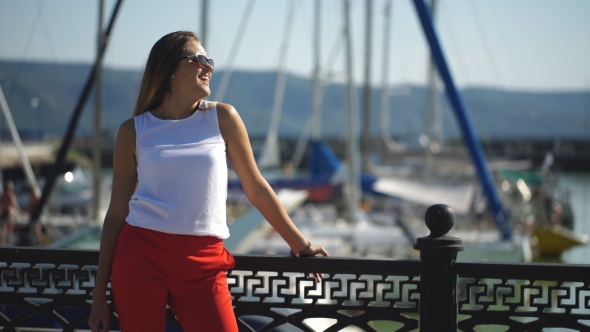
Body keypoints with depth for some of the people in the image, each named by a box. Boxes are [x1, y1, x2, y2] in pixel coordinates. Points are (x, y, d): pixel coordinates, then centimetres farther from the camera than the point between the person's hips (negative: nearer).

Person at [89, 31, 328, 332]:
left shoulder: (222, 118, 6)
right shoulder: (133, 131, 5)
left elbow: (256, 190, 13)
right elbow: (117, 212, 7)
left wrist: (300, 245, 16)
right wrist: (99, 293, 5)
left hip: (203, 264, 1)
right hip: (141, 255, 0)